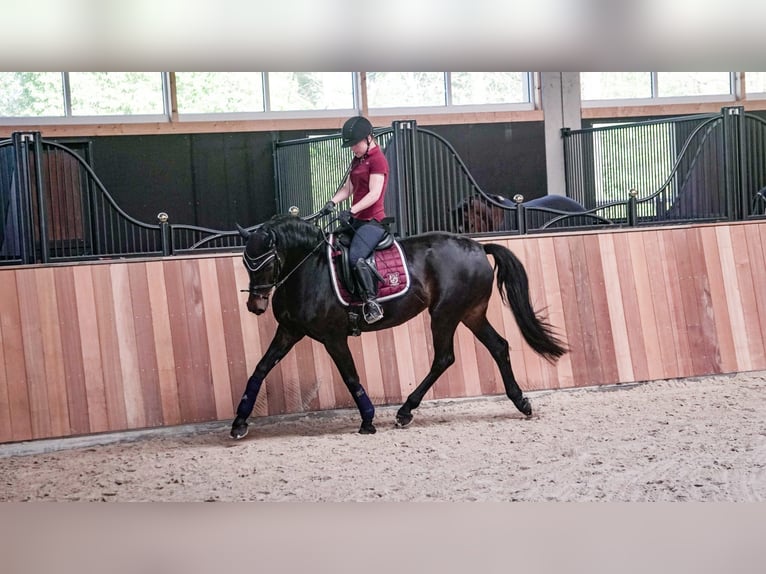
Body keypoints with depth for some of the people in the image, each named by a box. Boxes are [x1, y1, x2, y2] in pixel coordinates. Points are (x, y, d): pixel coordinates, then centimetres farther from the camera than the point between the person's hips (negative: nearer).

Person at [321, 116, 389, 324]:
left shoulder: (377, 160, -10)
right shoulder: (357, 160, 18)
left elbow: (374, 194, -19)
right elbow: (347, 188, 16)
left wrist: (351, 211, -26)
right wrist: (332, 202, -3)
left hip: (373, 221, -10)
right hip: (357, 220, 10)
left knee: (355, 257, -29)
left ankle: (372, 304, -27)